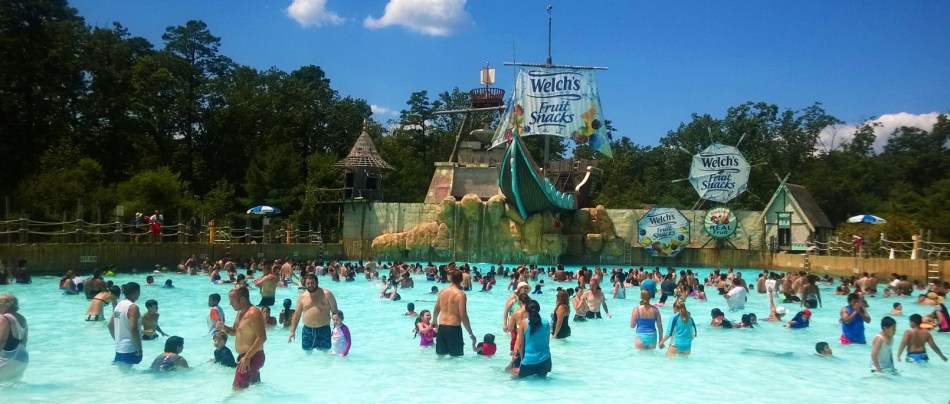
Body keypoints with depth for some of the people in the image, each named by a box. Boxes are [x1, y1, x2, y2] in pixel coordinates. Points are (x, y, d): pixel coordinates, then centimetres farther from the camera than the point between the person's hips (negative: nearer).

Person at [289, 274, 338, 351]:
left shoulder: (327, 294, -2)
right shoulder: (302, 297, 5)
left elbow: (334, 311, 1)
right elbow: (297, 314, 10)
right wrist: (292, 331, 4)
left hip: (324, 330, -2)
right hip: (307, 330, 2)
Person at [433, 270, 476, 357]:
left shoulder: (443, 291, 5)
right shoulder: (461, 294, -13)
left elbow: (436, 310, 14)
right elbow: (463, 315, -17)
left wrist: (435, 324, 32)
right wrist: (471, 334, -10)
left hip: (442, 327, 6)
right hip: (454, 328, -6)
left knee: (440, 353, 17)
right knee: (456, 355, 5)